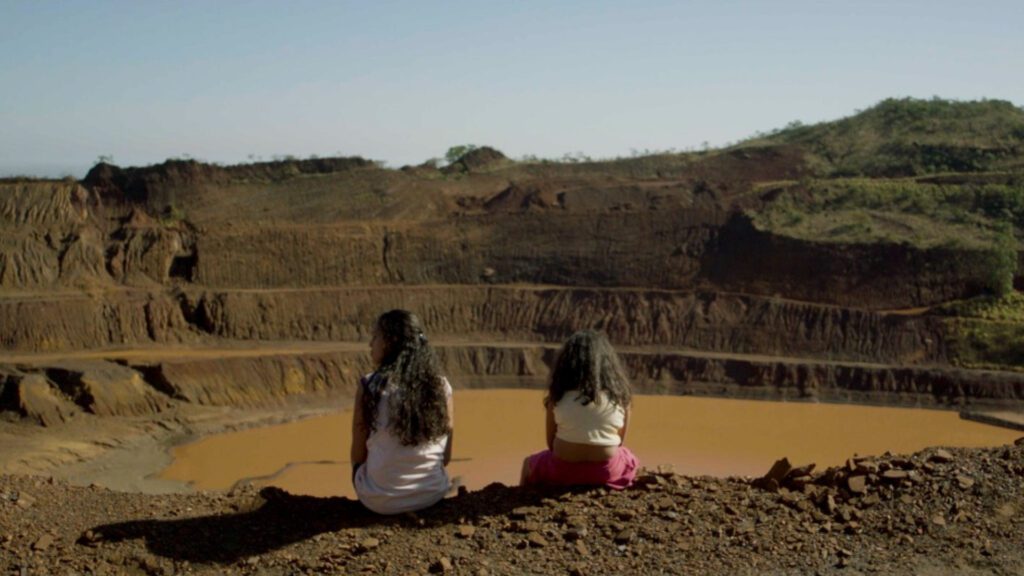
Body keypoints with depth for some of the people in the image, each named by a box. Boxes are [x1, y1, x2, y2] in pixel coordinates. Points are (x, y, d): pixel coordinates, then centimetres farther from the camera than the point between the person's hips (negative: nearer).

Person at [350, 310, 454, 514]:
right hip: (431, 495, 2)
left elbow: (357, 456, -6)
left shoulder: (369, 385, -13)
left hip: (380, 500, -2)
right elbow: (446, 457, 0)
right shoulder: (441, 386, -6)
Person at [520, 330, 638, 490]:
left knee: (529, 463, 32)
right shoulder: (619, 393, -1)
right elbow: (620, 440, 5)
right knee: (629, 460, 36)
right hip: (607, 472, 1)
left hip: (563, 470, -1)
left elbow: (551, 442, 0)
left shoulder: (559, 394, -4)